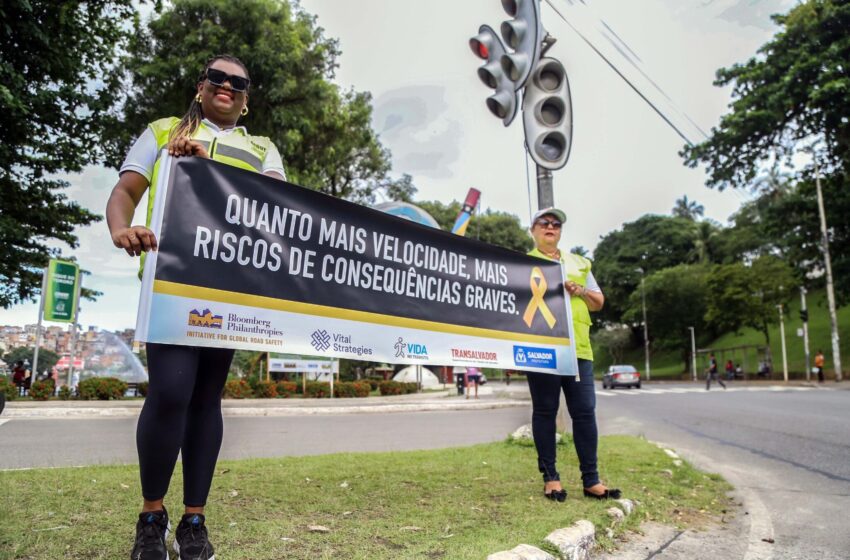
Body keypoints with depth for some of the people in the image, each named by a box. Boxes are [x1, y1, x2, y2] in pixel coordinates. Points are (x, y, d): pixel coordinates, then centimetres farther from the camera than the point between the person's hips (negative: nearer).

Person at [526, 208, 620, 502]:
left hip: (577, 347, 4)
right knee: (545, 411, 2)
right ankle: (550, 477, 12)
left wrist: (580, 291, 0)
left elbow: (598, 302, 19)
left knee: (585, 411, 1)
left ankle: (591, 480, 10)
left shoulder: (578, 263, 21)